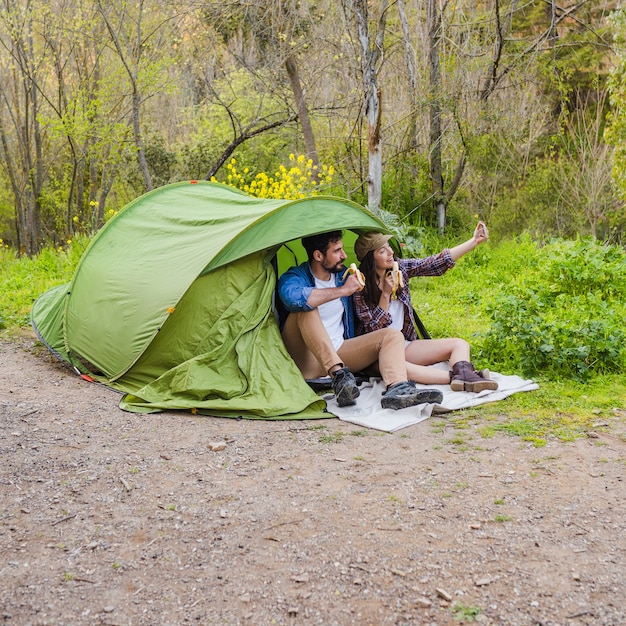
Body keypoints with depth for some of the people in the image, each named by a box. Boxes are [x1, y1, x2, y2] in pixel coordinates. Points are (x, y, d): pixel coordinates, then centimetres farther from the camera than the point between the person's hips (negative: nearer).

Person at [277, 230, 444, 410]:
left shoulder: (344, 275, 11)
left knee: (392, 335, -12)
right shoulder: (294, 277, -8)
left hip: (338, 353, 6)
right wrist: (343, 290, -29)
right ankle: (338, 375, -41)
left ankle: (397, 389, -42)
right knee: (306, 308, -31)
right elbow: (293, 297, -36)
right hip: (306, 361, -6)